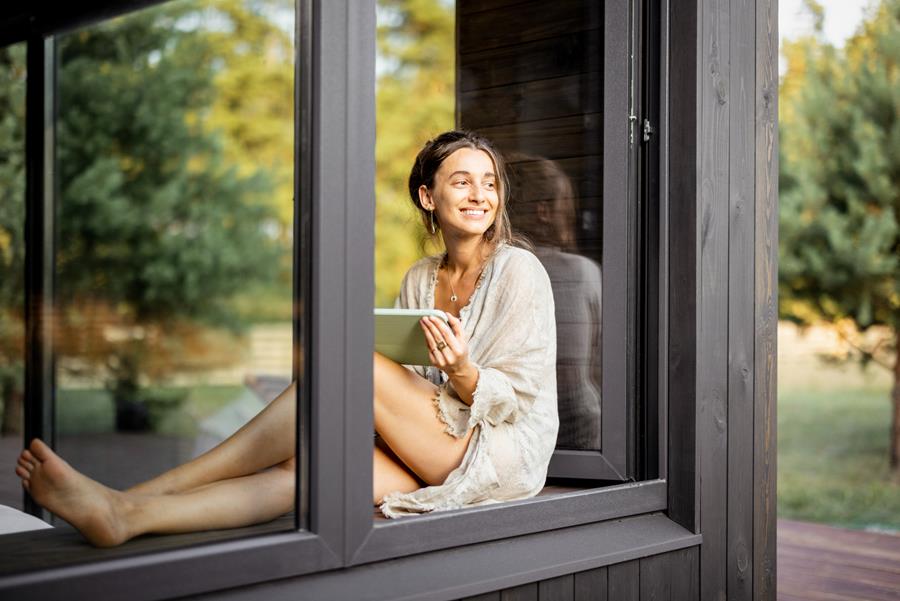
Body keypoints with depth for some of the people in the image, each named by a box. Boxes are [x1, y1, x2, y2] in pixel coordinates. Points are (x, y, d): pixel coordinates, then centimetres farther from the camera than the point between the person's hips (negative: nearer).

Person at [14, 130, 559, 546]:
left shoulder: (519, 271, -3)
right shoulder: (419, 279, 15)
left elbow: (517, 396, -7)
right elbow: (410, 386, 14)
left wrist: (463, 371, -27)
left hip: (506, 453, -5)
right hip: (432, 457, 5)